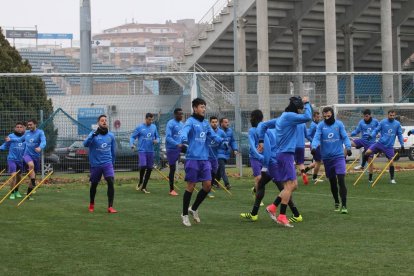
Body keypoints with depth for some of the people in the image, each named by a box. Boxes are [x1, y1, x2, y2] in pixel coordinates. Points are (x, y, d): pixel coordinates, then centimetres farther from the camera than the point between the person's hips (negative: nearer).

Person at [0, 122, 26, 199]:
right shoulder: (11, 136, -7)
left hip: (20, 160, 4)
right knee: (13, 175, -15)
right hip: (12, 159, -4)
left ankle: (16, 191, 37)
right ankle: (12, 193, -5)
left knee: (19, 176, 16)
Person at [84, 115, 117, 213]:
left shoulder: (111, 136, 5)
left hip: (107, 163, 1)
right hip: (95, 164, -1)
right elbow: (85, 144, -22)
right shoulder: (93, 134, -5)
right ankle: (91, 204, 35)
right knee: (94, 185, 12)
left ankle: (110, 207, -15)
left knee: (111, 182, -17)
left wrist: (113, 162, 20)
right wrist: (93, 135, -36)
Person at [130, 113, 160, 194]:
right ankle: (140, 182, 6)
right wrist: (132, 144, -17)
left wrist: (157, 141, -7)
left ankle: (144, 187, 17)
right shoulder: (140, 127, -2)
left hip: (150, 151, 4)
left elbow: (157, 137, 16)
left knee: (149, 169, 5)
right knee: (143, 166, -21)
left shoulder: (154, 127, 7)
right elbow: (132, 137, 1)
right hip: (142, 150, -4)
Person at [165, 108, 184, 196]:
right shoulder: (171, 123, -11)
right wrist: (177, 144, -28)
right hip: (172, 149, -6)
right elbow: (168, 137, -19)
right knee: (172, 168, -2)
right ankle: (171, 190, 6)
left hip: (180, 148, 6)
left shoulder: (182, 124, 12)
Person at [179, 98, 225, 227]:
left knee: (208, 185, 2)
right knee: (191, 186, -1)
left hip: (204, 159, 6)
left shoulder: (205, 123, 14)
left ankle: (194, 208, 21)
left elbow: (213, 135, 13)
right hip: (193, 158, -6)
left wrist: (221, 140, -8)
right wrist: (184, 139, -45)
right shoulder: (191, 121, -6)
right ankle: (185, 214, 12)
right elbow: (184, 132, -23)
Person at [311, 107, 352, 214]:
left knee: (341, 180, -13)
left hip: (339, 156, -2)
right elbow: (316, 138, -8)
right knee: (332, 182, 13)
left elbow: (345, 137, -2)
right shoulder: (321, 126, 1)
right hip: (327, 157, 2)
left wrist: (348, 147, -19)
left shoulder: (339, 124, -1)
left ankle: (344, 205, -10)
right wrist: (314, 147, -28)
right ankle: (336, 203, 32)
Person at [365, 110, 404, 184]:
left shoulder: (397, 124, 2)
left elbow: (399, 135, 10)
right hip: (380, 143, -1)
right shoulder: (383, 122, -3)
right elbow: (376, 130, 1)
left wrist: (402, 145, 8)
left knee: (391, 162, -1)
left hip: (389, 146, 1)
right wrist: (372, 136, -18)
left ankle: (392, 179, 14)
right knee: (367, 152, -17)